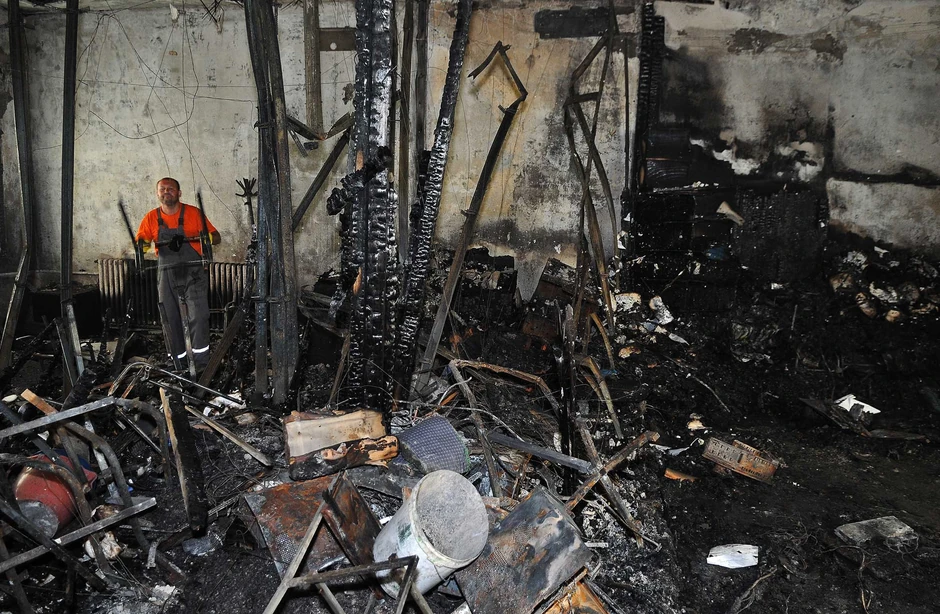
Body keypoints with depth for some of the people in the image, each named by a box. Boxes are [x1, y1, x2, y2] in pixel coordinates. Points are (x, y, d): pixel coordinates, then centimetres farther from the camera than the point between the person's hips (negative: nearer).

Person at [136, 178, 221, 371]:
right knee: (170, 320, 7)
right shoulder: (151, 218, 5)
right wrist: (141, 244, -18)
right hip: (167, 275, 3)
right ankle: (179, 362, 18)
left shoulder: (193, 213, -3)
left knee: (198, 316, -14)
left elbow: (216, 237, -2)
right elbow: (140, 242, 6)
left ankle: (201, 361, -7)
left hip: (193, 273, -3)